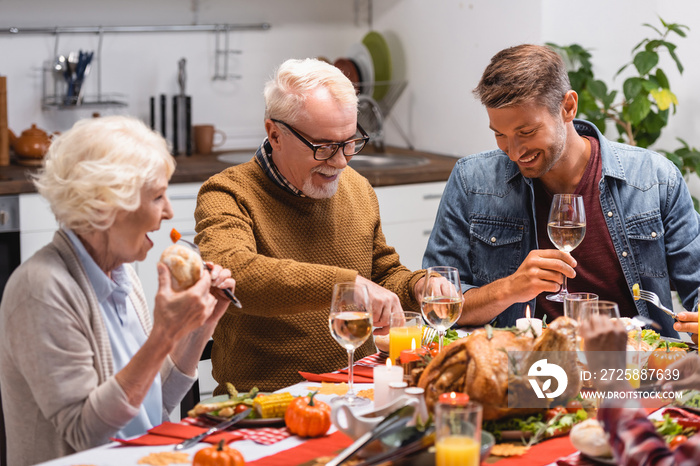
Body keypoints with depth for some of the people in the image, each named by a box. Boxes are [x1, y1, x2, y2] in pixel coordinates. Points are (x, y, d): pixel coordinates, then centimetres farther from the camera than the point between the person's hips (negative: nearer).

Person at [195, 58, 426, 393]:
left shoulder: (357, 189, 13)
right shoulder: (228, 195, -9)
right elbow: (230, 271, -31)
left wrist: (417, 287, 3)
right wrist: (345, 283, -36)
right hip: (265, 402, -4)